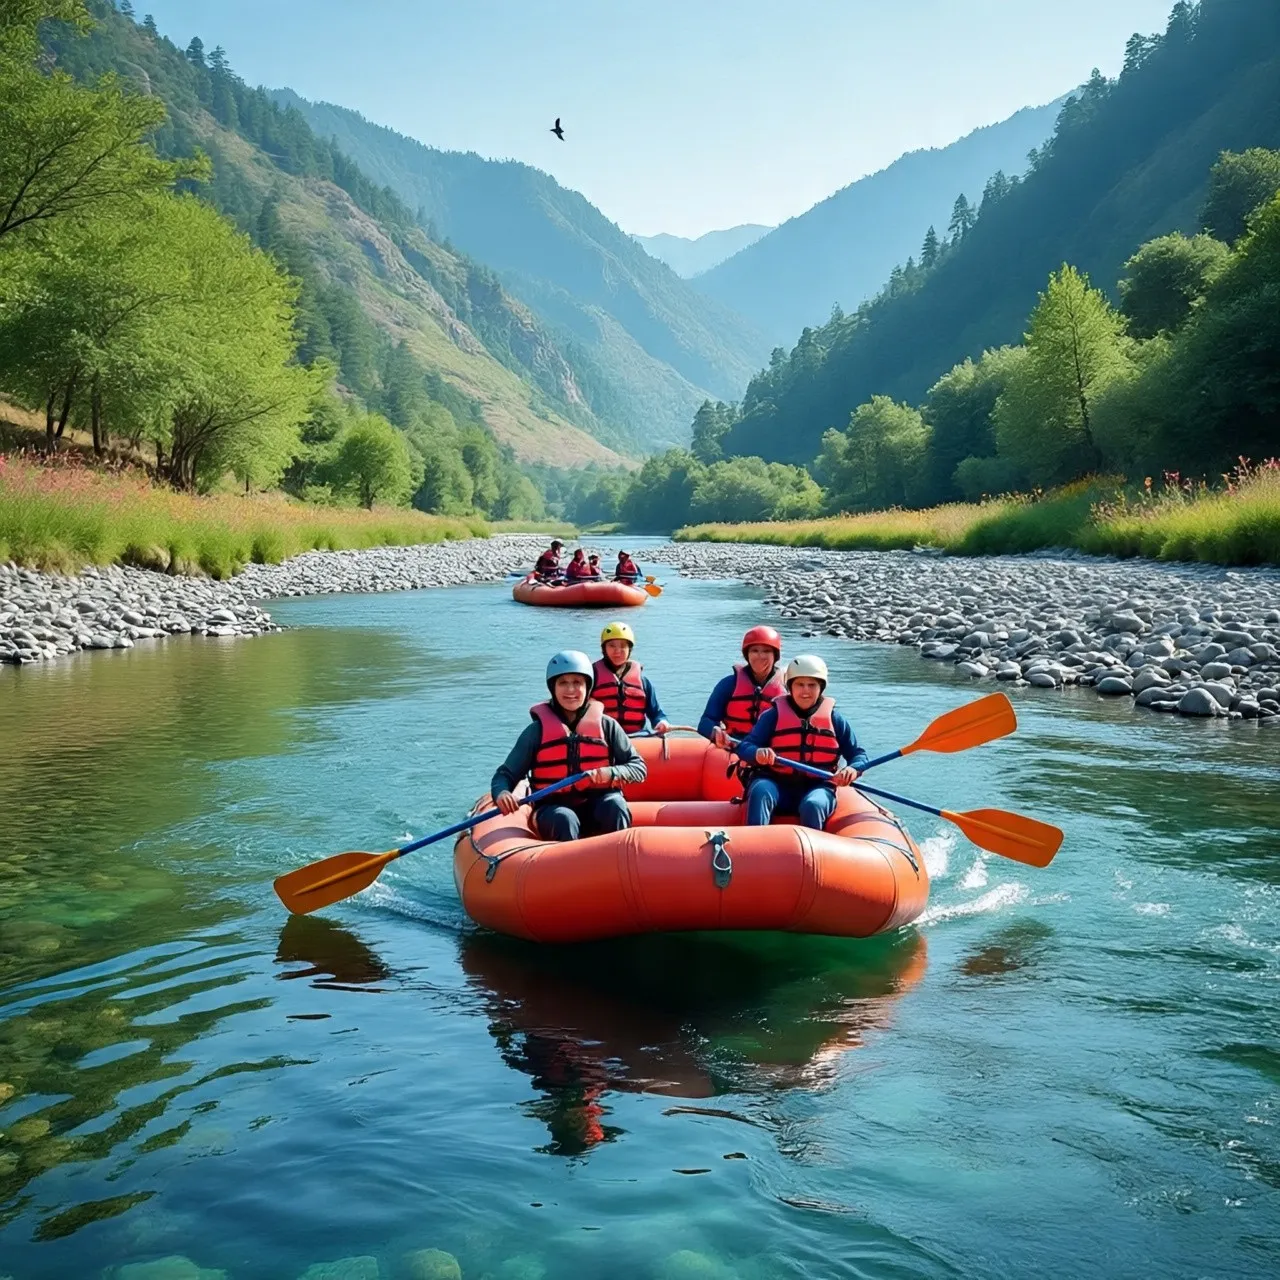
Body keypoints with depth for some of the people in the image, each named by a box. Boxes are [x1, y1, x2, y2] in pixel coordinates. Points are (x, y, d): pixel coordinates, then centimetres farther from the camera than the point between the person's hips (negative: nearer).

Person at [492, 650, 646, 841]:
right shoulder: (538, 731, 2)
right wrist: (501, 793, -23)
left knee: (614, 806, -31)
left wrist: (611, 773, -18)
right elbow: (505, 774, 2)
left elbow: (639, 768, 4)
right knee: (564, 819, -34)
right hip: (553, 809, -1)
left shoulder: (606, 726, 4)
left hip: (598, 806, 1)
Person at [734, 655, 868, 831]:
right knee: (760, 792, -32)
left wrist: (852, 769, -17)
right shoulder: (774, 715, 4)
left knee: (812, 805, -33)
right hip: (776, 784, 0)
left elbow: (858, 754, 8)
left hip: (817, 788, 0)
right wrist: (757, 753, -29)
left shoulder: (835, 720, 8)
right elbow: (744, 746, -3)